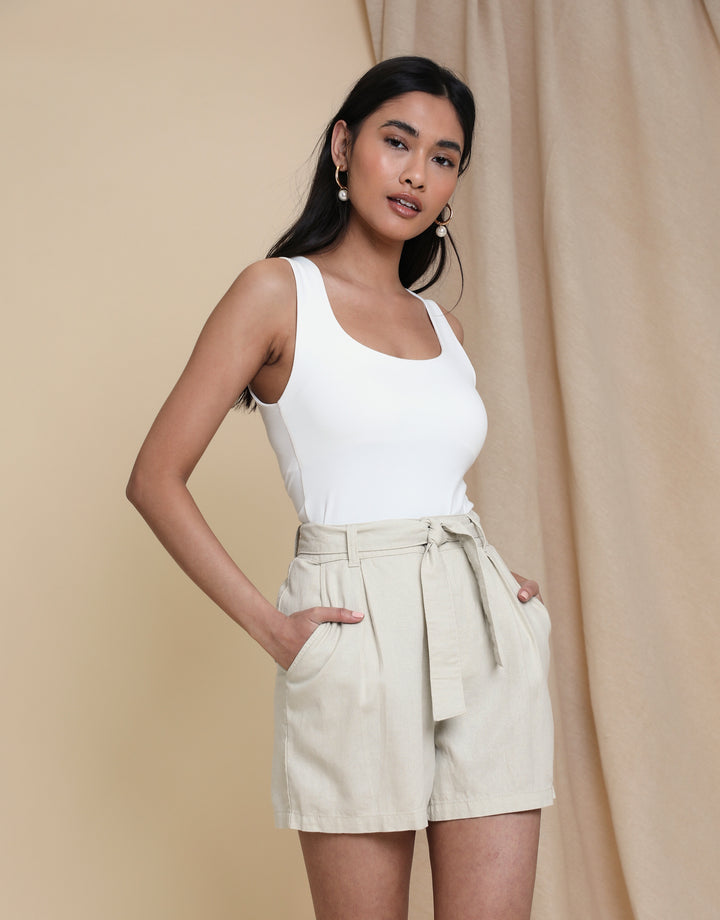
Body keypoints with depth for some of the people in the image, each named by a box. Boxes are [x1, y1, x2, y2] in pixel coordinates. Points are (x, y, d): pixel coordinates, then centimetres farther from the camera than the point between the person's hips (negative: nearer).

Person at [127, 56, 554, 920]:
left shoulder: (441, 324, 15)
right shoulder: (279, 290, -1)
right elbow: (156, 478, -4)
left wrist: (504, 577, 11)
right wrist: (270, 626, -8)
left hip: (487, 633, 5)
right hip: (358, 639, -5)